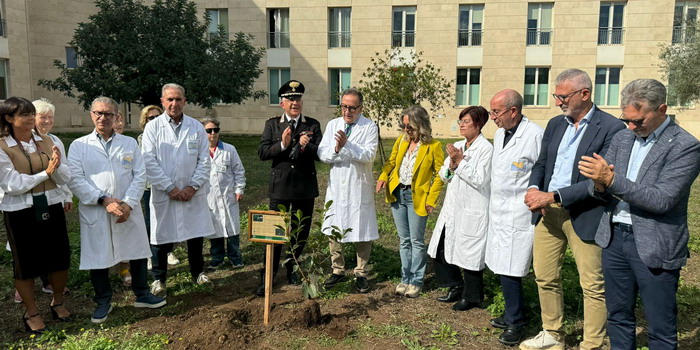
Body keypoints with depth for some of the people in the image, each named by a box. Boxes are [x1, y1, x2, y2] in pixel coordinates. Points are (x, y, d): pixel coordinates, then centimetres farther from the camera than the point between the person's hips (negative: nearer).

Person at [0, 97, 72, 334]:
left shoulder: (47, 142, 4)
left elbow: (65, 179, 2)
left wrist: (58, 166, -19)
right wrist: (45, 173, -18)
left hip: (51, 208, 4)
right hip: (20, 213, -3)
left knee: (60, 258, 10)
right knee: (26, 263, 10)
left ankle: (57, 302, 34)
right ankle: (31, 313, 28)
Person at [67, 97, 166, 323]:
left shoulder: (130, 143, 9)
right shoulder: (79, 146, 4)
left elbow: (140, 176, 2)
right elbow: (76, 180, -5)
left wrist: (128, 204, -11)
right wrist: (104, 200, -15)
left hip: (129, 211, 2)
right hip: (95, 212, -1)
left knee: (137, 253, 9)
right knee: (98, 256, 7)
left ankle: (142, 295, 26)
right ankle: (103, 301, 25)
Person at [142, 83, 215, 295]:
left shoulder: (196, 127, 3)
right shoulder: (153, 127, -3)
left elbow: (204, 160, 1)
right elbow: (149, 162, -8)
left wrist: (193, 186, -9)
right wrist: (170, 188, -12)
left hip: (193, 194, 2)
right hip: (163, 194, -2)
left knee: (196, 234, 11)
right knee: (161, 237, 6)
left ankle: (197, 273, 30)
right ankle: (159, 279, 23)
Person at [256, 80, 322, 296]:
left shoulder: (313, 125, 3)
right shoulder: (272, 124, 3)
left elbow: (321, 154, -5)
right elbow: (262, 153, -6)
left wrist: (306, 146, -24)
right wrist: (282, 145, -22)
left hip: (305, 187, 1)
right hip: (280, 187, -1)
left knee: (301, 232, 13)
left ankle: (292, 268, 33)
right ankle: (268, 276, 15)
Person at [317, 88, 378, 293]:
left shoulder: (370, 127, -4)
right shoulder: (332, 125, 8)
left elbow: (369, 155, -15)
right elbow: (322, 153, 0)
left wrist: (348, 145, -26)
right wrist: (336, 149, -19)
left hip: (360, 187, -3)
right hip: (336, 186, 4)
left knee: (362, 231, 4)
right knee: (333, 230, 10)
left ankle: (361, 274, 19)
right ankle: (338, 270, 27)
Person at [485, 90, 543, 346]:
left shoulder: (535, 135, -14)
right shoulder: (499, 134, 12)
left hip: (519, 216, -8)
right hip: (498, 212, 8)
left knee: (509, 270, -3)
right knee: (501, 267, 13)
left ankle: (515, 323, 15)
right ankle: (515, 314, 30)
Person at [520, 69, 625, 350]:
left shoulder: (611, 128, -11)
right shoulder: (555, 124, 11)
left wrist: (553, 196, -21)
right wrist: (533, 188, -7)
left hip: (584, 216, -6)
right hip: (547, 211, 7)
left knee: (593, 285, 5)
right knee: (545, 277, 15)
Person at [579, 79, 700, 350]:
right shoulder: (622, 138, 7)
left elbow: (661, 200, -21)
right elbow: (598, 189, 6)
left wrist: (611, 180, -27)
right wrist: (599, 185, -18)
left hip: (653, 248, -5)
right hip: (614, 238, 6)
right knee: (618, 317, 18)